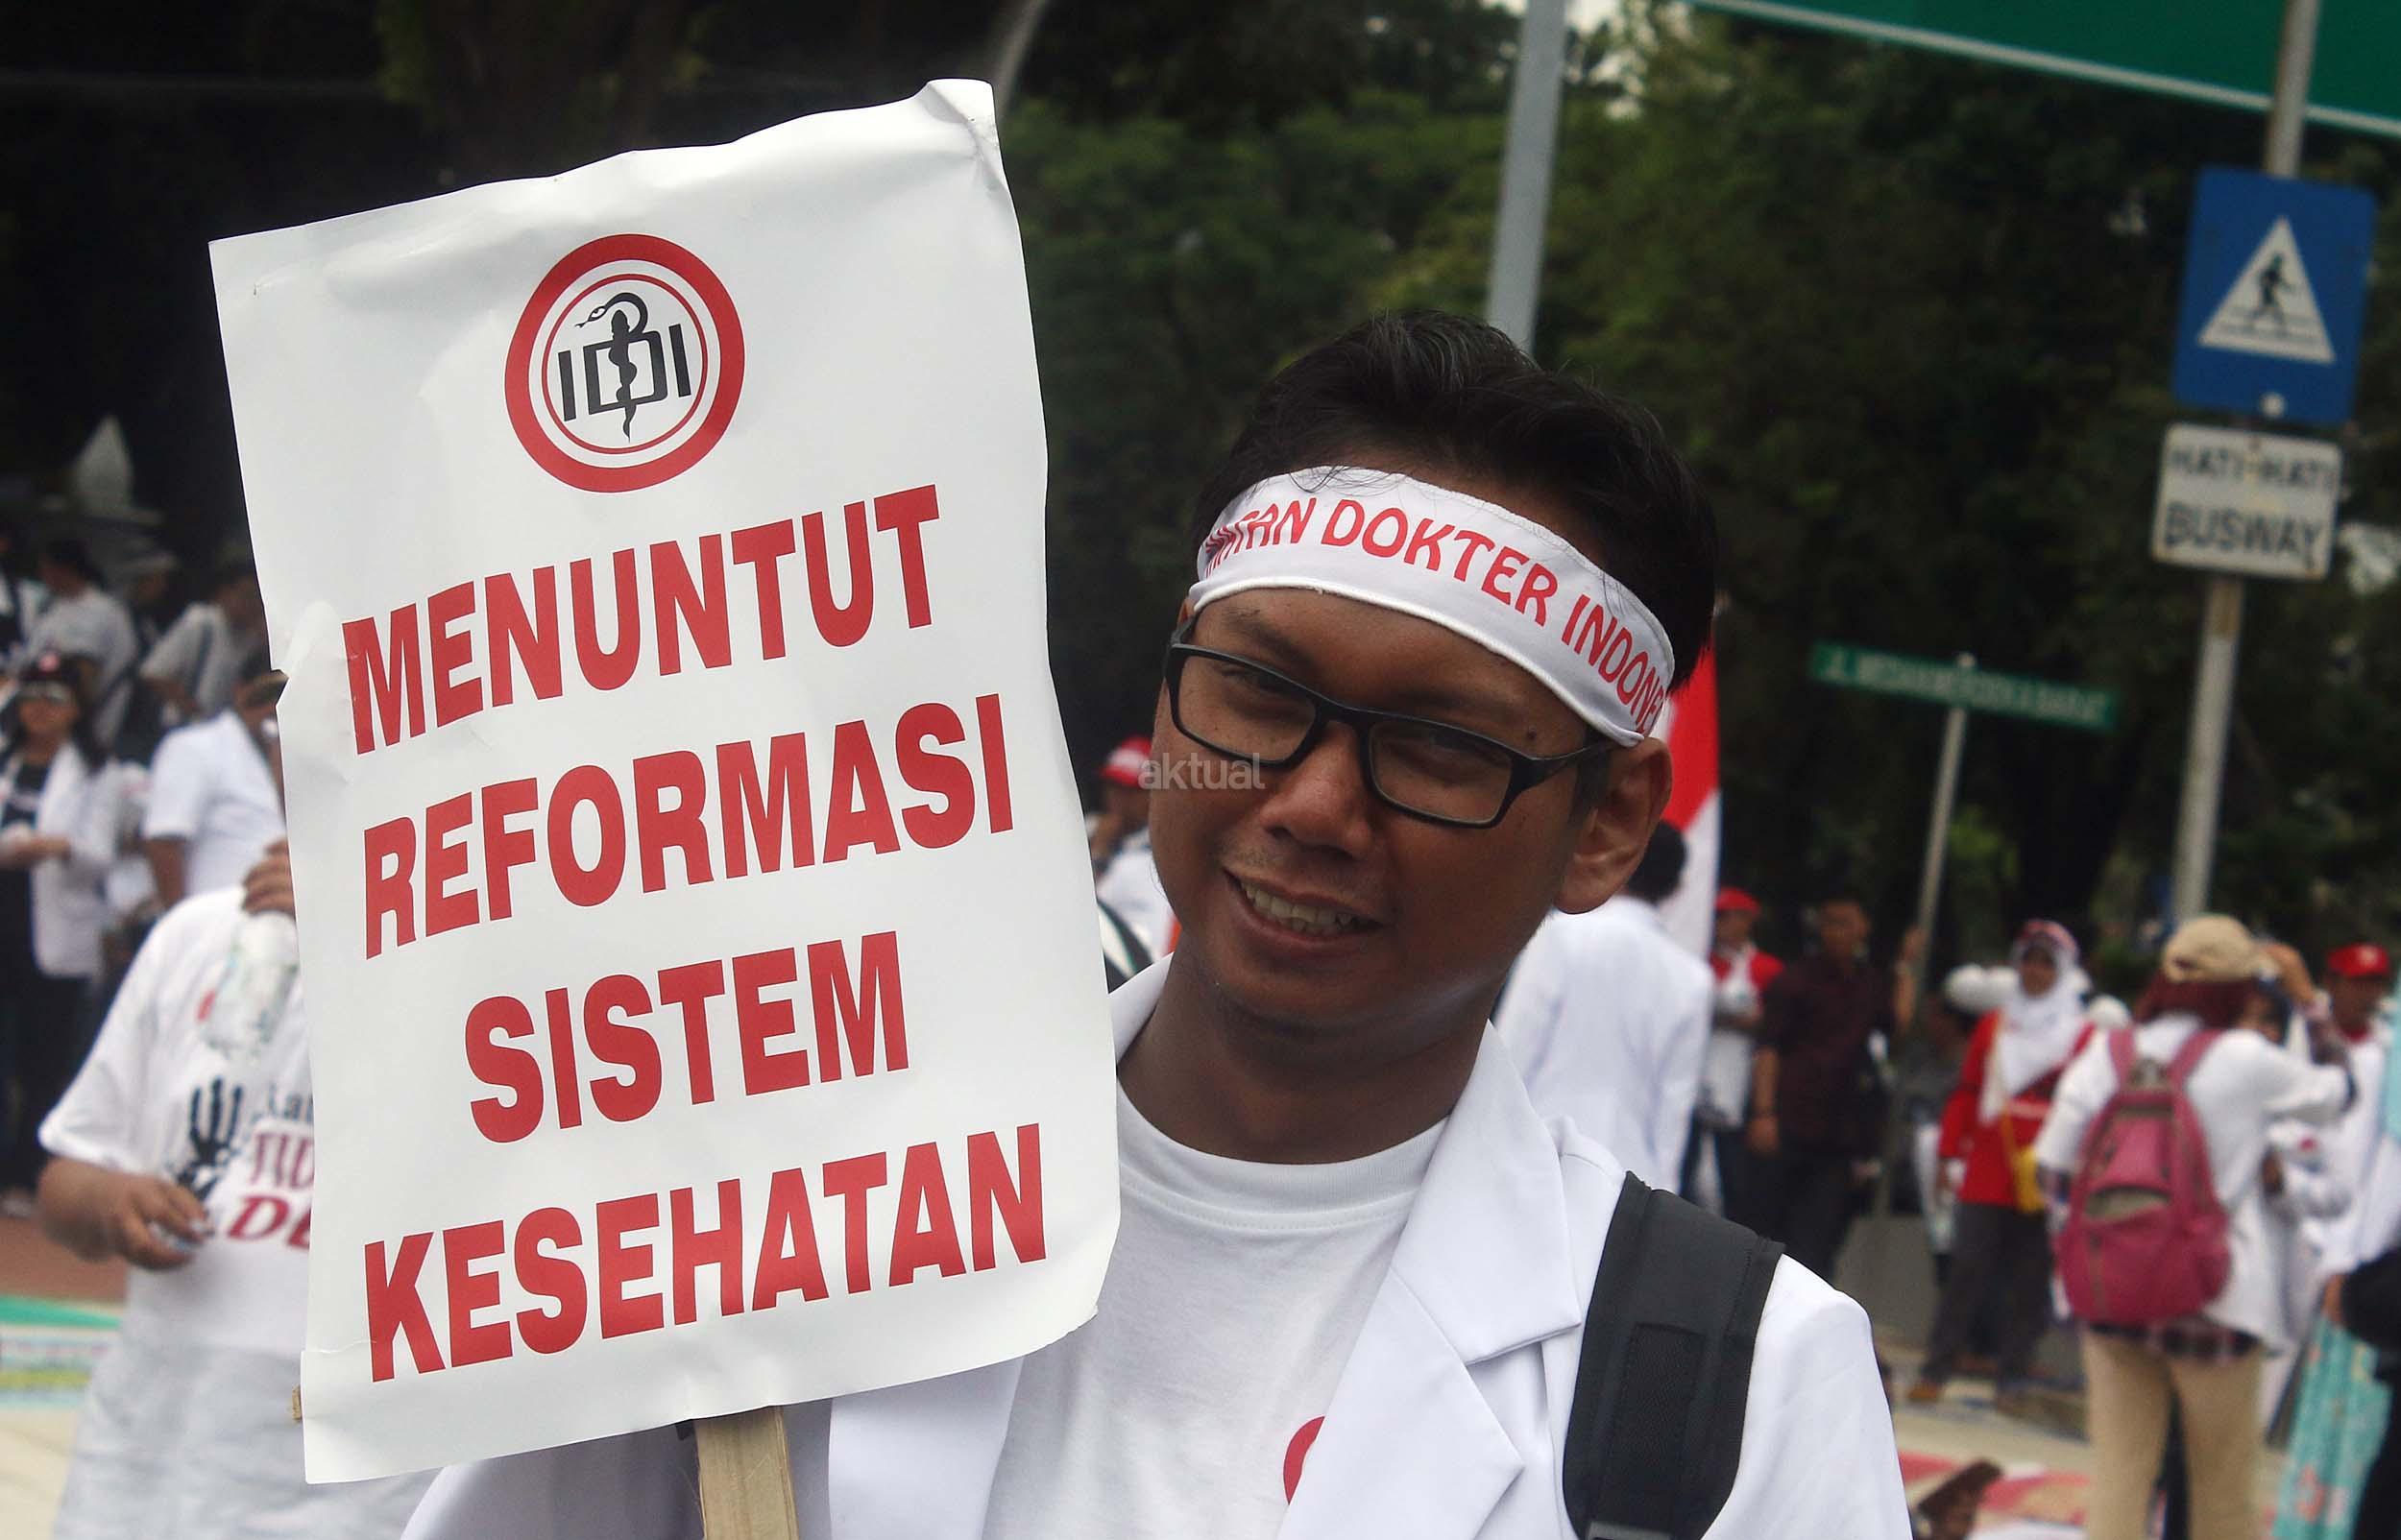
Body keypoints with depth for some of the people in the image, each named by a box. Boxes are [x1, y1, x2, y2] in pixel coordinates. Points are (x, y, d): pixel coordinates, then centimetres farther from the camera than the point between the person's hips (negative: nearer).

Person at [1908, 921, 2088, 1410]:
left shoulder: (2082, 1035, 3)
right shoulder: (1994, 1026, 12)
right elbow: (1967, 1091, 14)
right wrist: (1948, 1153, 9)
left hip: (2042, 1182, -2)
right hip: (1986, 1176, 2)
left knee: (2029, 1281, 2)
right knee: (1967, 1269, -2)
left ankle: (2011, 1379, 9)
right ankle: (1936, 1370, 3)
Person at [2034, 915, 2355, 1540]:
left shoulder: (2104, 1054, 0)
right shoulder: (2245, 1060, -10)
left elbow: (2054, 1169, 1)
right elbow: (2336, 1091, 6)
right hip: (2211, 1299, -3)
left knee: (2118, 1470, 4)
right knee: (2223, 1485, 11)